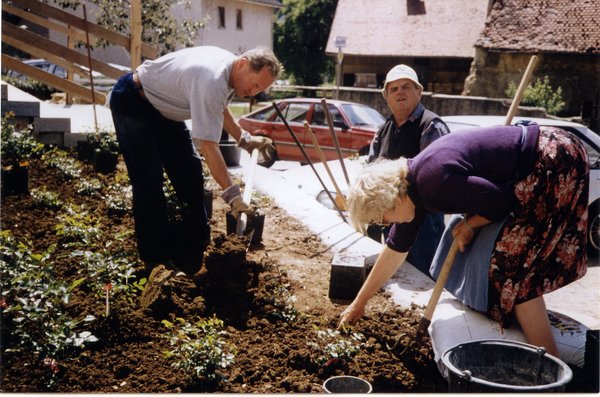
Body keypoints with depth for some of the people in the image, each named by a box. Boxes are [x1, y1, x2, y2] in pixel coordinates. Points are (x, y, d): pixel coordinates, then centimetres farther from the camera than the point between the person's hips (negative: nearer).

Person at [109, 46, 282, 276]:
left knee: (189, 172, 6)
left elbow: (219, 108, 14)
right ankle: (156, 260, -3)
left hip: (162, 106, 10)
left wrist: (245, 139, 3)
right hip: (131, 103, -10)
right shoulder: (212, 81, -36)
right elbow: (208, 145, -39)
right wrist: (232, 195, -39)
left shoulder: (230, 65, -7)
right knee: (149, 182, -13)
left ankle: (196, 245, 17)